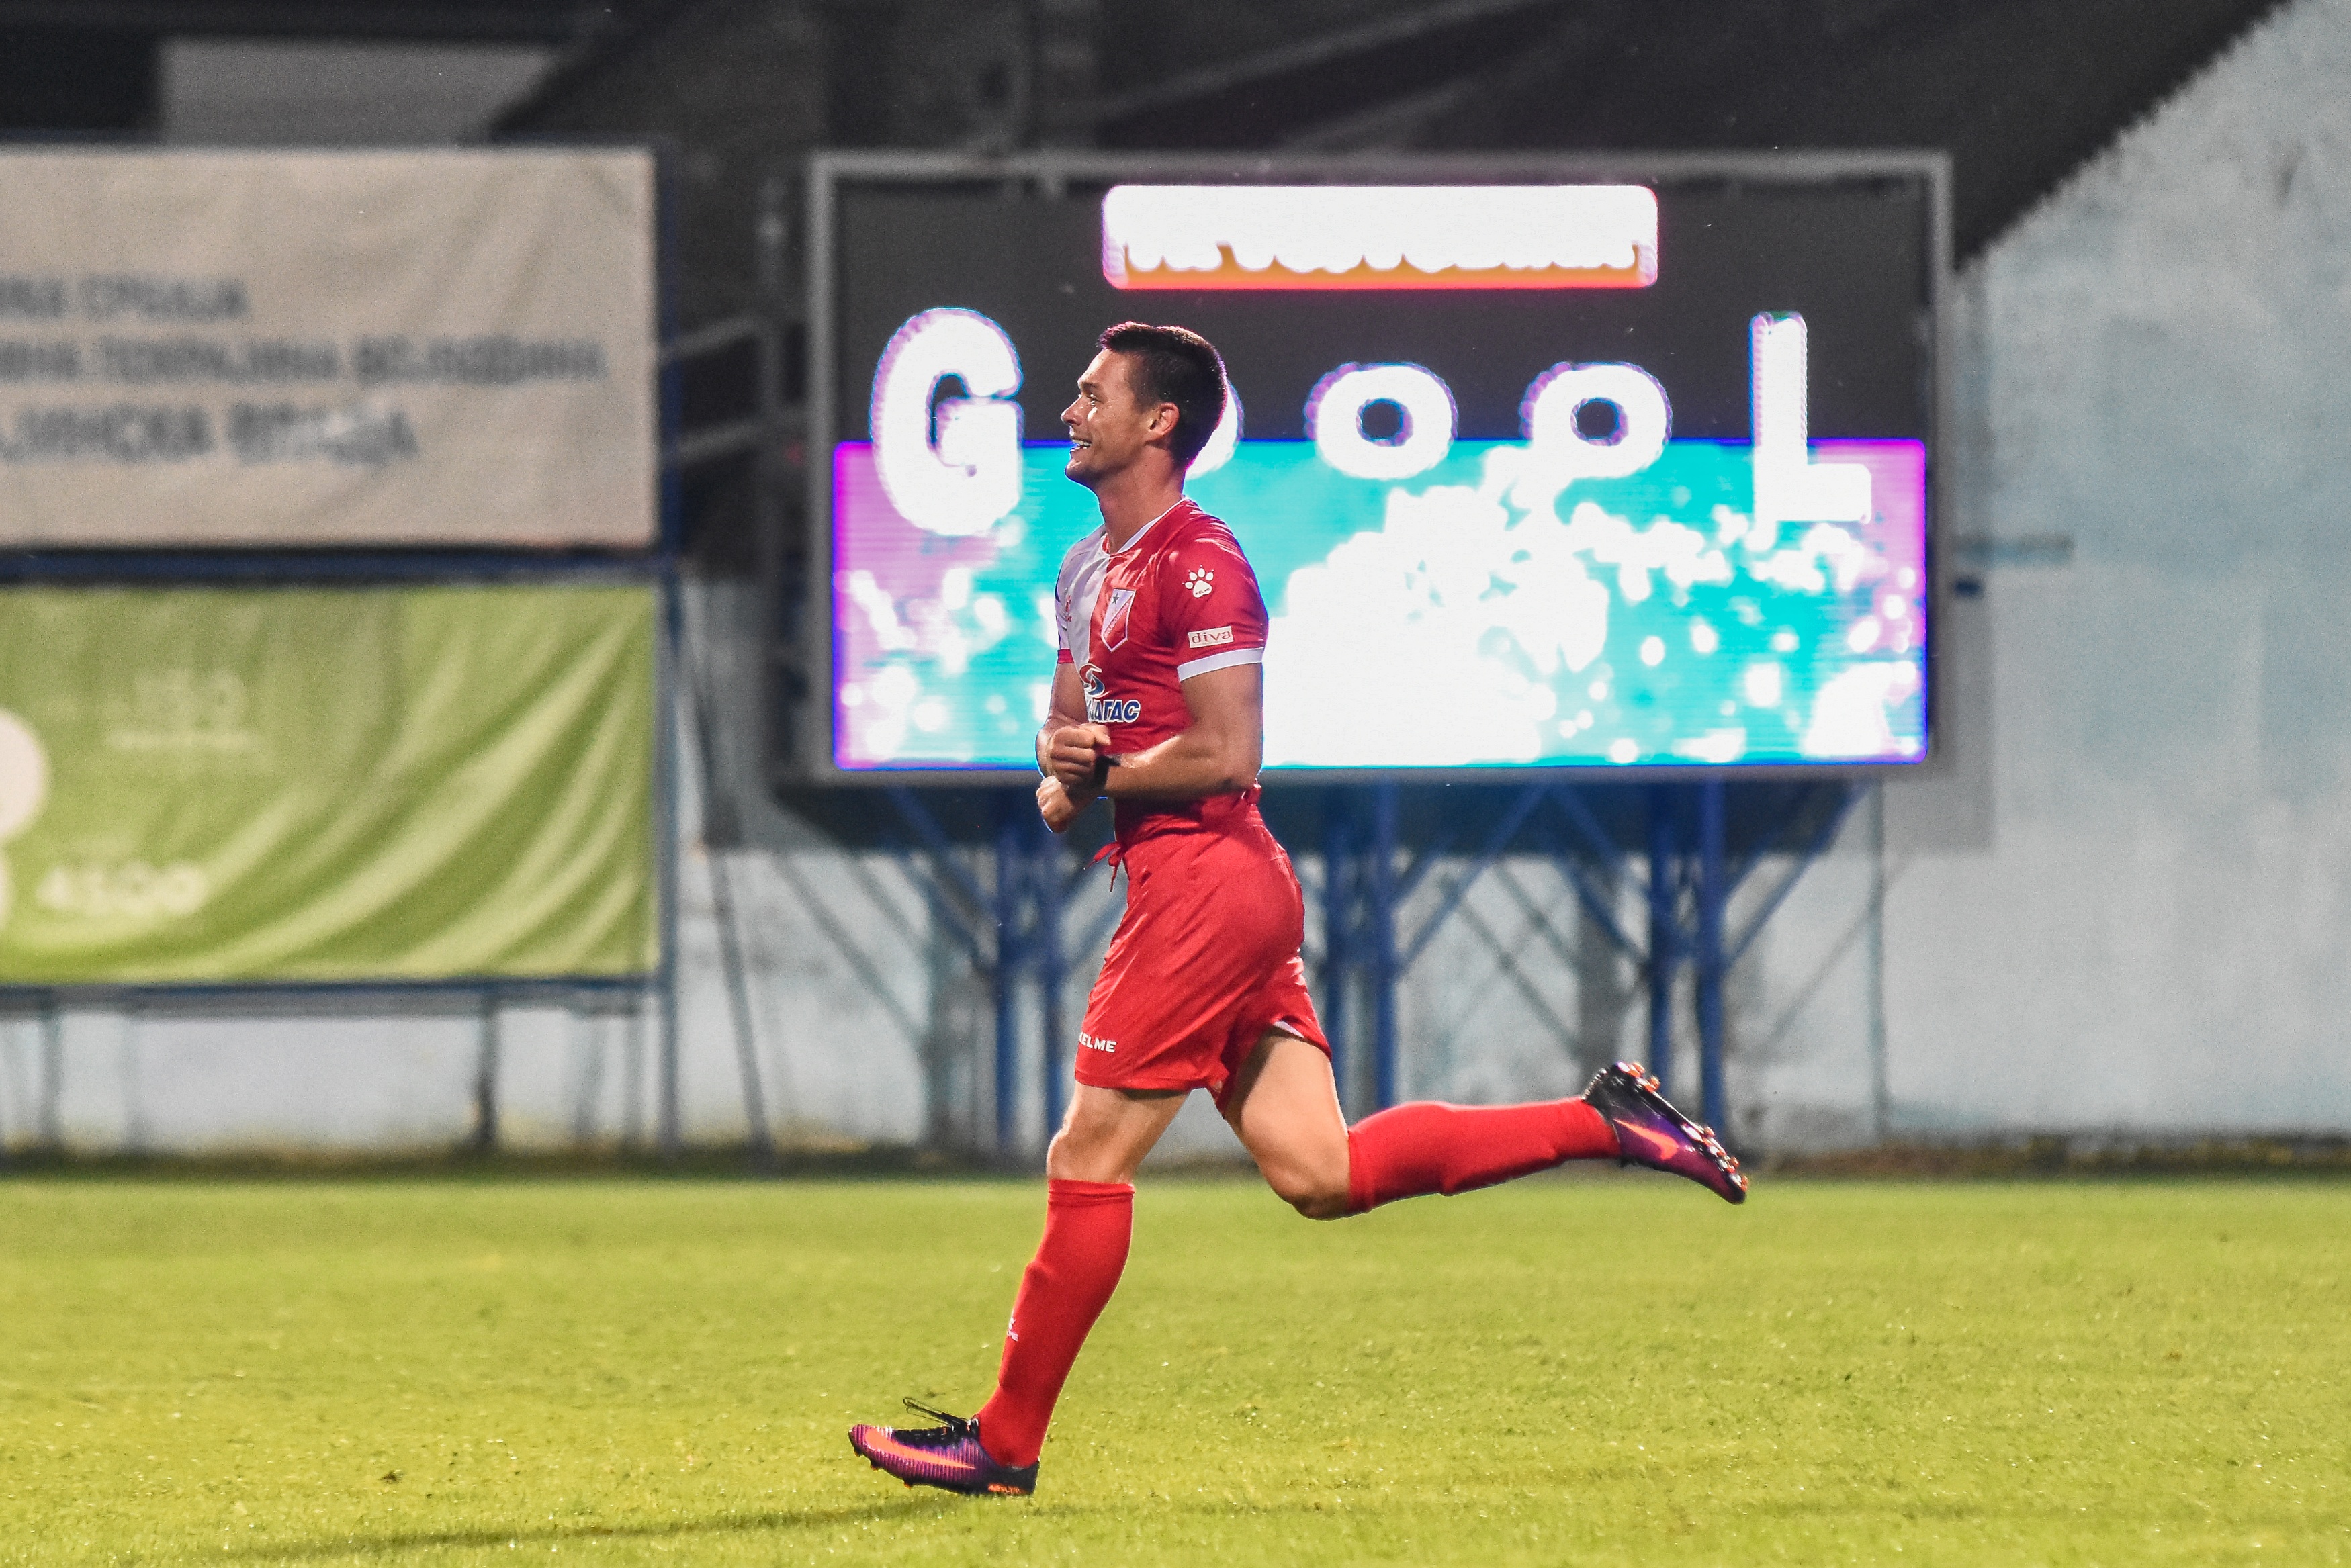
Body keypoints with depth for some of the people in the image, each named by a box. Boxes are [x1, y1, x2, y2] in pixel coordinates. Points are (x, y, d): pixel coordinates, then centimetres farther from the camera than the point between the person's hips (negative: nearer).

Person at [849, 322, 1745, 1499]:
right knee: (1321, 1173, 4)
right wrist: (1061, 771, -1)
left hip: (1204, 880, -10)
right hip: (1214, 891, 10)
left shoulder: (1199, 564, -12)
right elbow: (1069, 732, 22)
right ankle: (1603, 1121, 6)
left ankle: (1004, 1444, 0)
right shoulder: (1090, 570, 18)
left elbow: (1226, 754, -18)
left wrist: (1100, 778, -7)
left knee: (1087, 1162, -5)